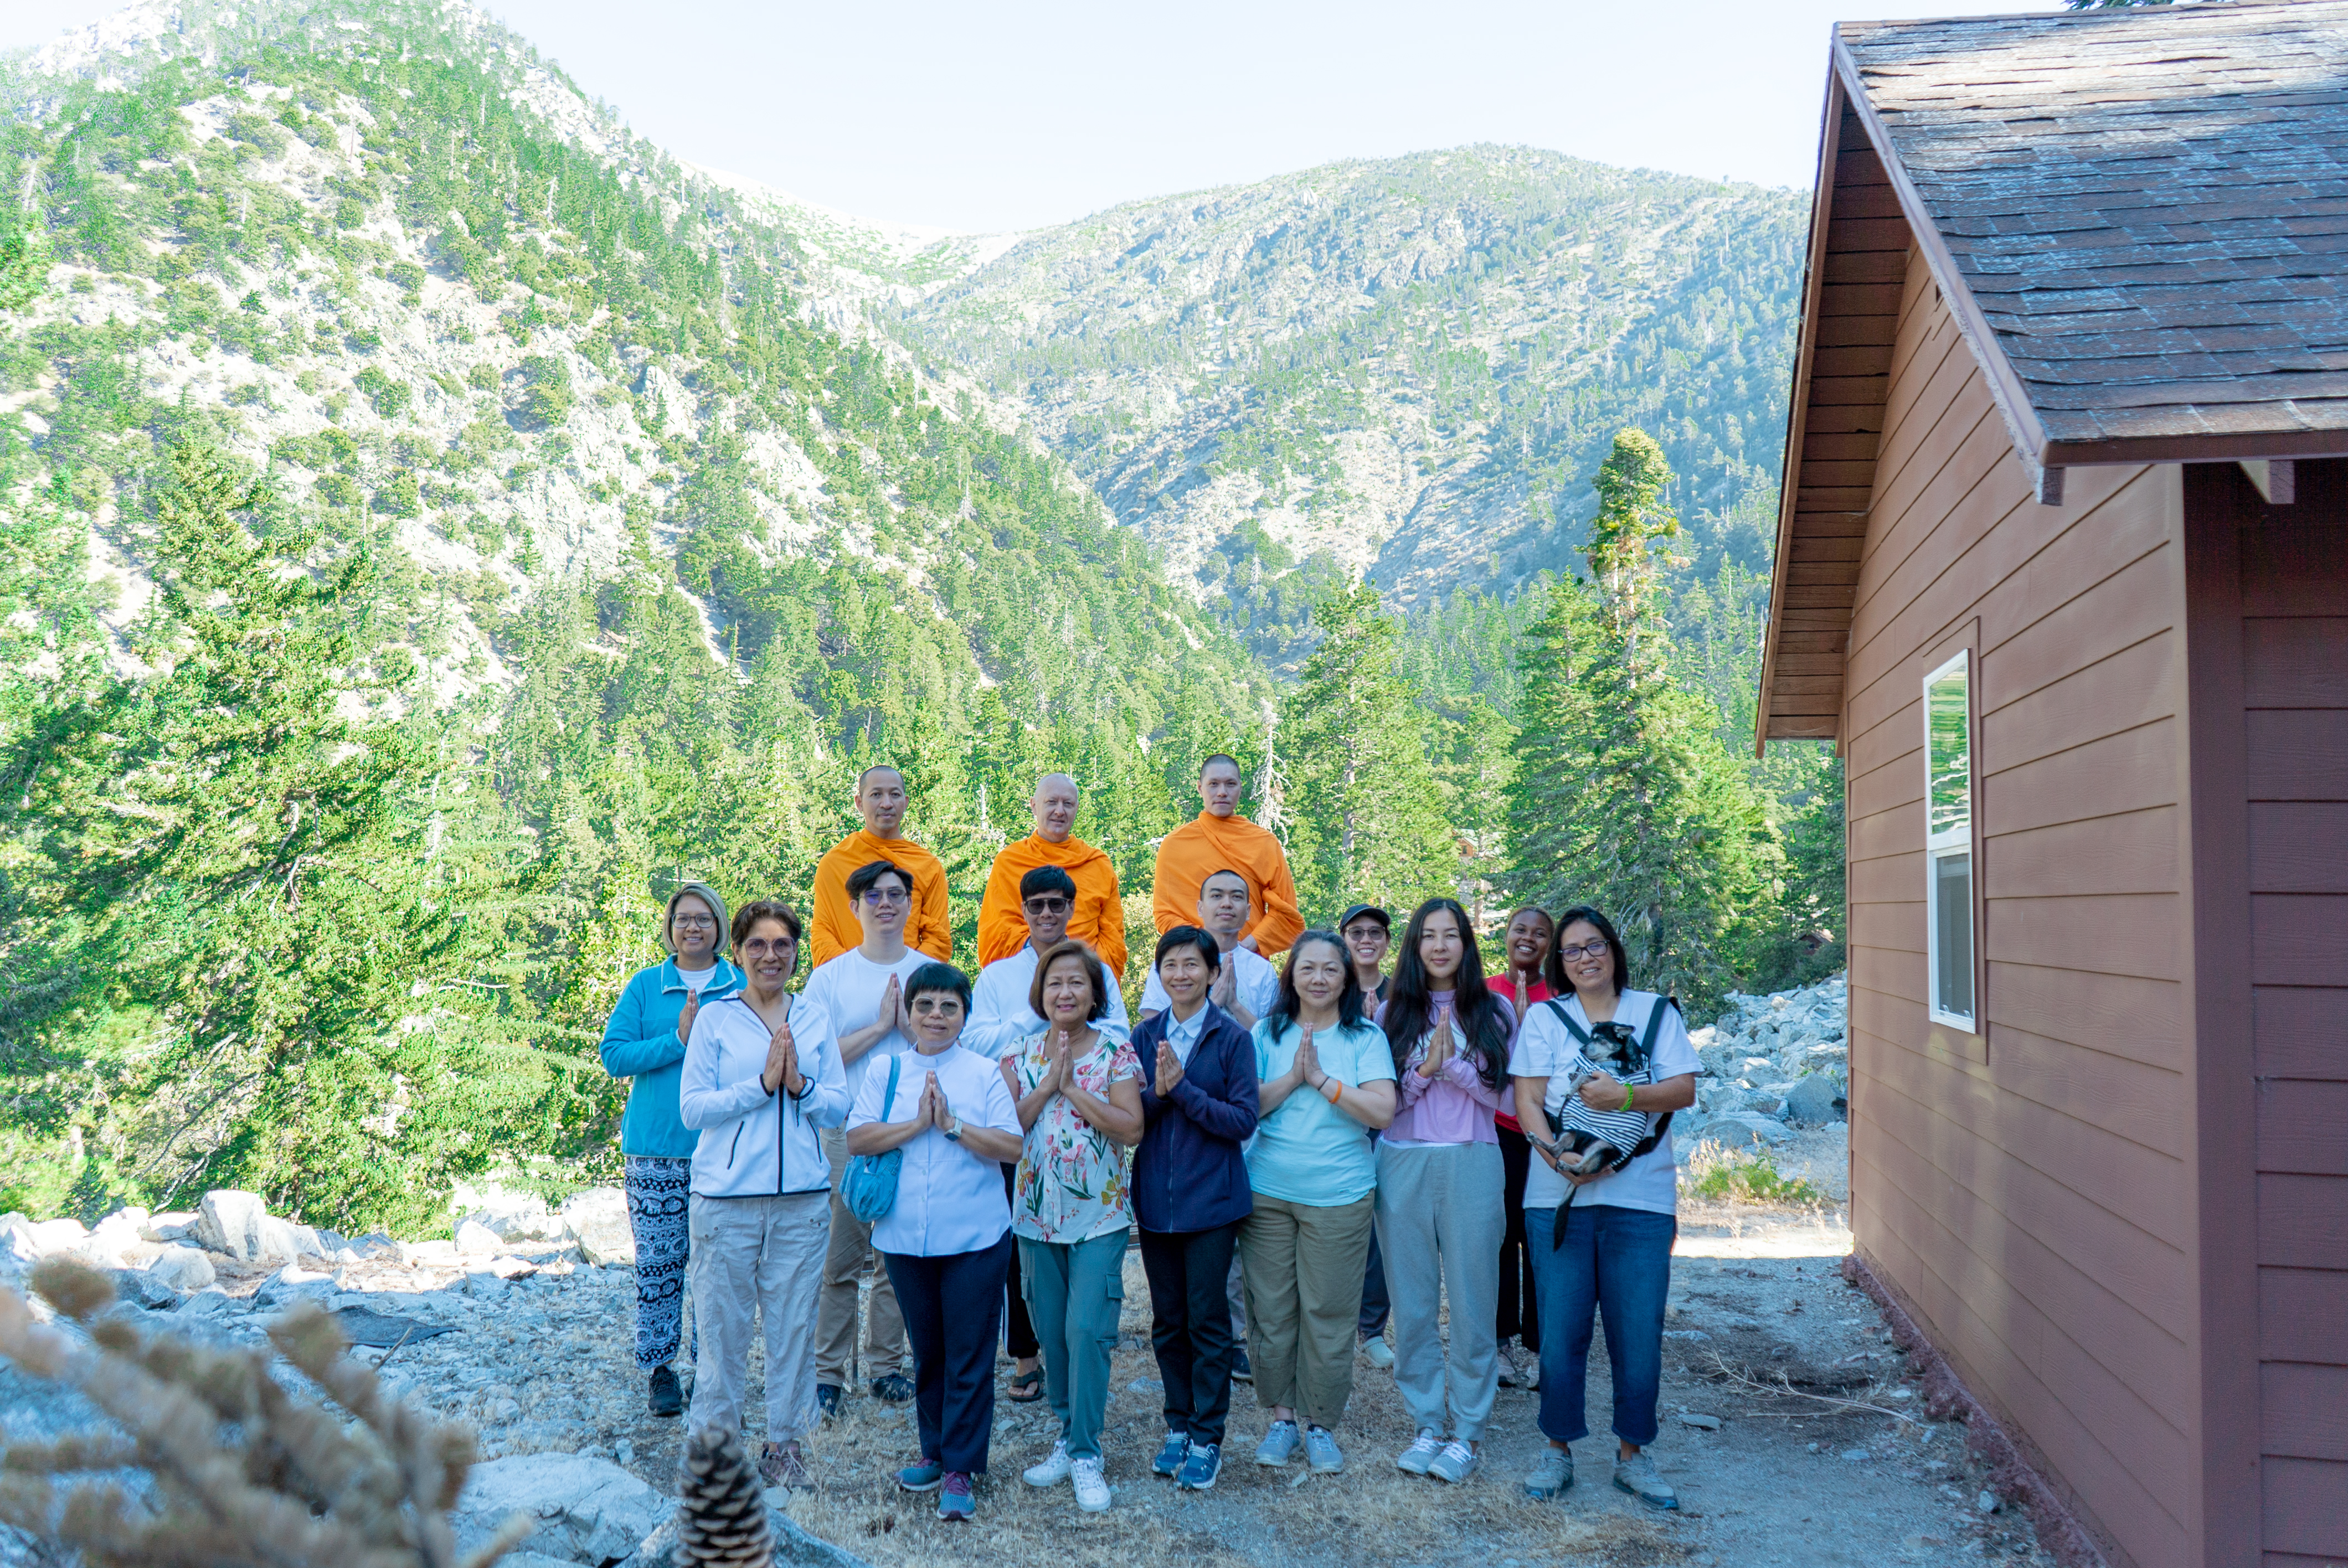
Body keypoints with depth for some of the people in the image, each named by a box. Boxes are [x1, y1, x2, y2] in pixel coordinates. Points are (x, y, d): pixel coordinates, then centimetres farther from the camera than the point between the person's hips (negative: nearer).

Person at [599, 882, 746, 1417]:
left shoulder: (744, 988, 7)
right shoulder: (645, 986, 7)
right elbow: (614, 1054, -1)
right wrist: (679, 1039, -12)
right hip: (656, 1147, 0)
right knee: (659, 1259, 0)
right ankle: (659, 1368, 15)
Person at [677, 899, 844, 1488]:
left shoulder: (815, 1020, 8)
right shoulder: (715, 1019, 0)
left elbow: (840, 1106, 7)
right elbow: (691, 1108, -6)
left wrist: (800, 1085, -11)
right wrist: (762, 1084, -14)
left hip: (802, 1196, 3)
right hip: (726, 1196, -2)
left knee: (795, 1320, 8)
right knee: (723, 1323, 3)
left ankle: (785, 1440, 21)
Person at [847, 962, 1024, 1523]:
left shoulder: (985, 1073, 0)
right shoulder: (885, 1072, 6)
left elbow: (1012, 1147, -7)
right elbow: (856, 1139, -4)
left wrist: (953, 1124, -15)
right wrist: (917, 1125, -14)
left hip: (975, 1239, -2)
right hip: (906, 1238, 3)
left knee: (969, 1355, 0)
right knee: (926, 1350, 15)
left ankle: (959, 1468, 8)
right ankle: (935, 1450, 30)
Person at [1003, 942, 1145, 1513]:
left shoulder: (1116, 1051, -4)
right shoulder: (1021, 1053, 4)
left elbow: (1131, 1128, -13)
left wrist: (1073, 1088, -17)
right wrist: (1048, 1084, -14)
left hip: (1099, 1214, -3)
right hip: (1037, 1213, 3)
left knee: (1087, 1329, -9)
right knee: (1051, 1332, 10)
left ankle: (1086, 1454, 2)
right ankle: (1070, 1435, 26)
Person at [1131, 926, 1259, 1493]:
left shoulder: (1232, 1038, -6)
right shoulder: (1145, 1036, 4)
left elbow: (1244, 1120, -12)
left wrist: (1182, 1088, -21)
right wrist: (1157, 1092, -19)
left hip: (1211, 1198, -3)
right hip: (1155, 1197, 4)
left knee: (1208, 1320, 2)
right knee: (1167, 1320, 13)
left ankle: (1208, 1439, 14)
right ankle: (1178, 1425, 27)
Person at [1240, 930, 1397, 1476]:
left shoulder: (1366, 1038, 1)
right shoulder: (1268, 1034, 6)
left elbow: (1383, 1111, -10)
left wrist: (1322, 1079, -14)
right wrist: (1293, 1077, -14)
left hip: (1338, 1197, -2)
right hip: (1267, 1192, 2)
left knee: (1328, 1314, 2)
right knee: (1271, 1310, 6)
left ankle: (1321, 1425, 17)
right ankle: (1281, 1417, 21)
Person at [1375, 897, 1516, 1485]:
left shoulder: (1494, 1012, 4)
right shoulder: (1393, 1012, 7)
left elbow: (1503, 1095, -1)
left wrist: (1451, 1063, -13)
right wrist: (1423, 1069, -13)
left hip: (1471, 1165, -1)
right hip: (1403, 1166, 1)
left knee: (1471, 1303, 2)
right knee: (1413, 1305, 6)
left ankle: (1469, 1432, 13)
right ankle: (1426, 1425, 18)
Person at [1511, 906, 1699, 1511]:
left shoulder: (1655, 1012, 9)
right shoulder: (1544, 1016, 8)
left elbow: (1684, 1091, -1)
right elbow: (1527, 1100, 0)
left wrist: (1625, 1095, -18)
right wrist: (1558, 1156, -16)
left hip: (1640, 1196, 0)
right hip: (1558, 1196, 0)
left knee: (1639, 1330, 1)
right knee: (1560, 1328, 3)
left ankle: (1632, 1454, 18)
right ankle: (1558, 1449, 18)